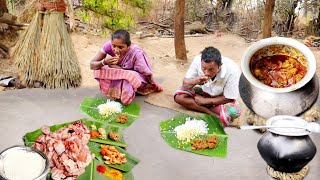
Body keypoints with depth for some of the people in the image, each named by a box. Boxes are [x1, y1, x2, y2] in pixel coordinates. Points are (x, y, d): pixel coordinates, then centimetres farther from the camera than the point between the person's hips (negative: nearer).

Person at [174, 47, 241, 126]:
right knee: (178, 96, -20)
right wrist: (195, 81, -39)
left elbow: (229, 98, -21)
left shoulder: (232, 71, -33)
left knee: (234, 111, -35)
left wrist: (204, 101, -19)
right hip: (203, 92, 4)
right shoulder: (198, 60, -26)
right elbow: (185, 85, -17)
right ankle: (214, 113, -17)